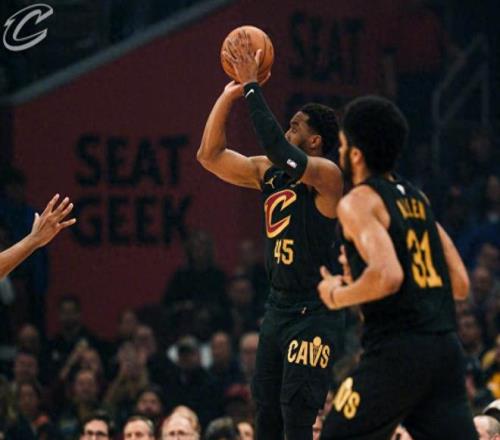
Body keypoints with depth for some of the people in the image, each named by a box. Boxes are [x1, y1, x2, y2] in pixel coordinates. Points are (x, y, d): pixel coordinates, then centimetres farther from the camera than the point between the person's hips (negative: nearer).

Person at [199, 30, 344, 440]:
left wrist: (252, 86, -23)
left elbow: (277, 150, -29)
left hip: (314, 311, -8)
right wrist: (230, 93, 2)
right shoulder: (267, 171, 11)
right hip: (279, 307, 9)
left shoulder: (326, 175, -13)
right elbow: (210, 155, 11)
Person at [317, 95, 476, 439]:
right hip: (446, 348, 7)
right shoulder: (417, 198, 18)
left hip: (397, 350, -7)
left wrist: (338, 296, -3)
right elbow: (460, 285, 20)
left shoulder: (359, 202, -5)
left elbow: (388, 277, -22)